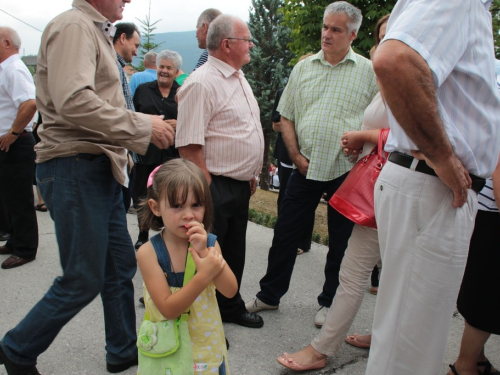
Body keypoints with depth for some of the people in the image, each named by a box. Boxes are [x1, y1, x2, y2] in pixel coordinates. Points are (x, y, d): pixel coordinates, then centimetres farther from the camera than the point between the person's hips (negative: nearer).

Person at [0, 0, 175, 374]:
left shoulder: (96, 32, 20)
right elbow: (73, 101, -27)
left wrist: (122, 153, 12)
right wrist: (142, 126, -20)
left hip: (99, 168, 10)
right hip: (75, 167, -10)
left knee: (120, 266, 15)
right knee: (83, 280, -1)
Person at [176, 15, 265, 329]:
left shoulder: (239, 78, 14)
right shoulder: (202, 83, -16)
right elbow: (189, 145, -21)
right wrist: (206, 191, -21)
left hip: (240, 186, 9)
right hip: (215, 186, -9)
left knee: (234, 252, 20)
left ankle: (230, 306, 39)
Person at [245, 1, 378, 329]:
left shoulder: (368, 71, 0)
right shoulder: (304, 67, 9)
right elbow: (287, 116, 10)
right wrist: (296, 154, 0)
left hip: (347, 170, -2)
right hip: (306, 167, 3)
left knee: (341, 242, 9)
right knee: (285, 233, 7)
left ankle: (329, 303, 28)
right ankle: (269, 295, 24)